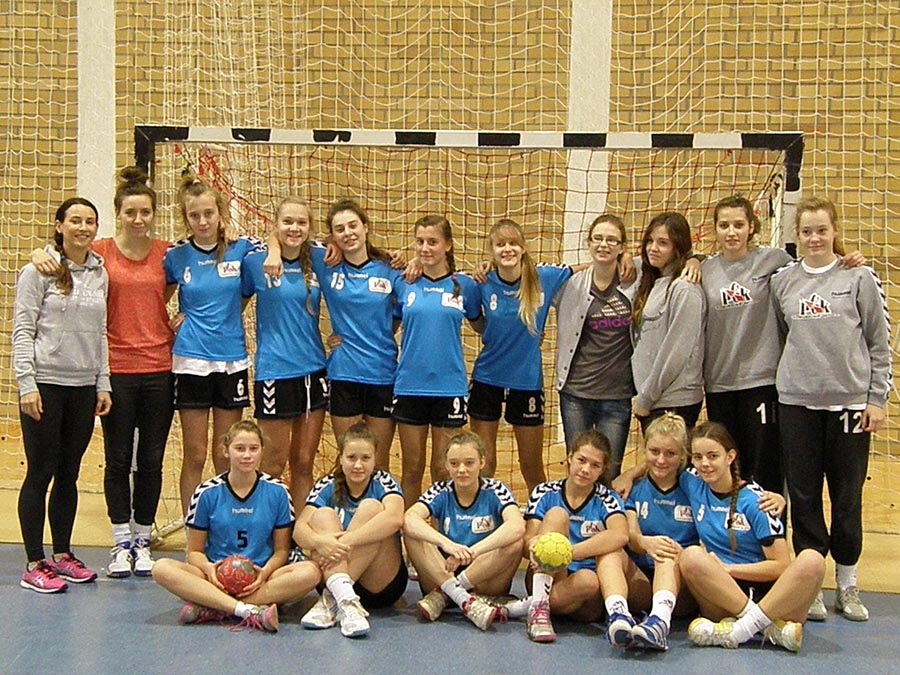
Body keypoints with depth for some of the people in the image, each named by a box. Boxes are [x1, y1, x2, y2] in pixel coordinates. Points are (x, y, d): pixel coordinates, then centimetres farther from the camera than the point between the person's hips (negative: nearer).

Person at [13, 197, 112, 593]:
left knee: (69, 474, 11)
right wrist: (27, 384, -13)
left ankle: (62, 555, 22)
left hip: (84, 386, 5)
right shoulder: (39, 270, -5)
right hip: (45, 384, -5)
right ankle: (35, 564, 6)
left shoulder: (100, 274, 10)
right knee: (40, 474, -1)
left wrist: (103, 383, 10)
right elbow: (23, 330, -7)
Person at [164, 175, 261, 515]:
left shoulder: (242, 248, -1)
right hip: (191, 362, -1)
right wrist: (172, 318, 0)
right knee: (195, 457, 4)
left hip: (232, 361, 1)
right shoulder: (176, 255, 1)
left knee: (227, 458, 8)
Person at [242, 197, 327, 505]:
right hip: (273, 373, -3)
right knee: (275, 462, 3)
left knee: (304, 462, 9)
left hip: (314, 370, 3)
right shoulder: (255, 262, -4)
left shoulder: (318, 262, 4)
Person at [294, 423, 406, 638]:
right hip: (334, 576, 2)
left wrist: (347, 541, -37)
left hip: (382, 585, -2)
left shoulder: (383, 482, -4)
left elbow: (394, 518, -27)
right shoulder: (328, 486, 3)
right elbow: (299, 529, -12)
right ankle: (345, 599, -40)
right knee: (323, 515, -19)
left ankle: (331, 600, -30)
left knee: (371, 507, -22)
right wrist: (319, 541, -36)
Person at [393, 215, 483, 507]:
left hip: (449, 386, -1)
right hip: (409, 385, 1)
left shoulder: (464, 285, 2)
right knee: (412, 469, 9)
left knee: (444, 470, 7)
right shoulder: (403, 284, 3)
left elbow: (481, 327, 14)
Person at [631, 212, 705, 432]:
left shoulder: (685, 290, -12)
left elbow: (676, 352, -15)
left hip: (675, 403, -8)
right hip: (650, 402, 8)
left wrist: (645, 397, -11)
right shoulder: (653, 284, 14)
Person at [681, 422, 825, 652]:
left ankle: (744, 627, -35)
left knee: (811, 560, -31)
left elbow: (781, 566, -7)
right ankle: (770, 626, -30)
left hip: (770, 594, -2)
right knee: (691, 556, -29)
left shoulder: (753, 500, -4)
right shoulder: (692, 485, 7)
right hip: (721, 595, 2)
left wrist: (726, 568, -12)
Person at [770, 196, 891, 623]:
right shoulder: (782, 281, 7)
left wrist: (877, 399, -3)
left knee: (847, 496, 5)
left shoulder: (860, 278, 0)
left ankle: (847, 585, 18)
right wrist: (792, 371, 6)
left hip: (850, 400, -2)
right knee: (803, 495, 4)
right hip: (797, 400, 2)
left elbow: (880, 343, 1)